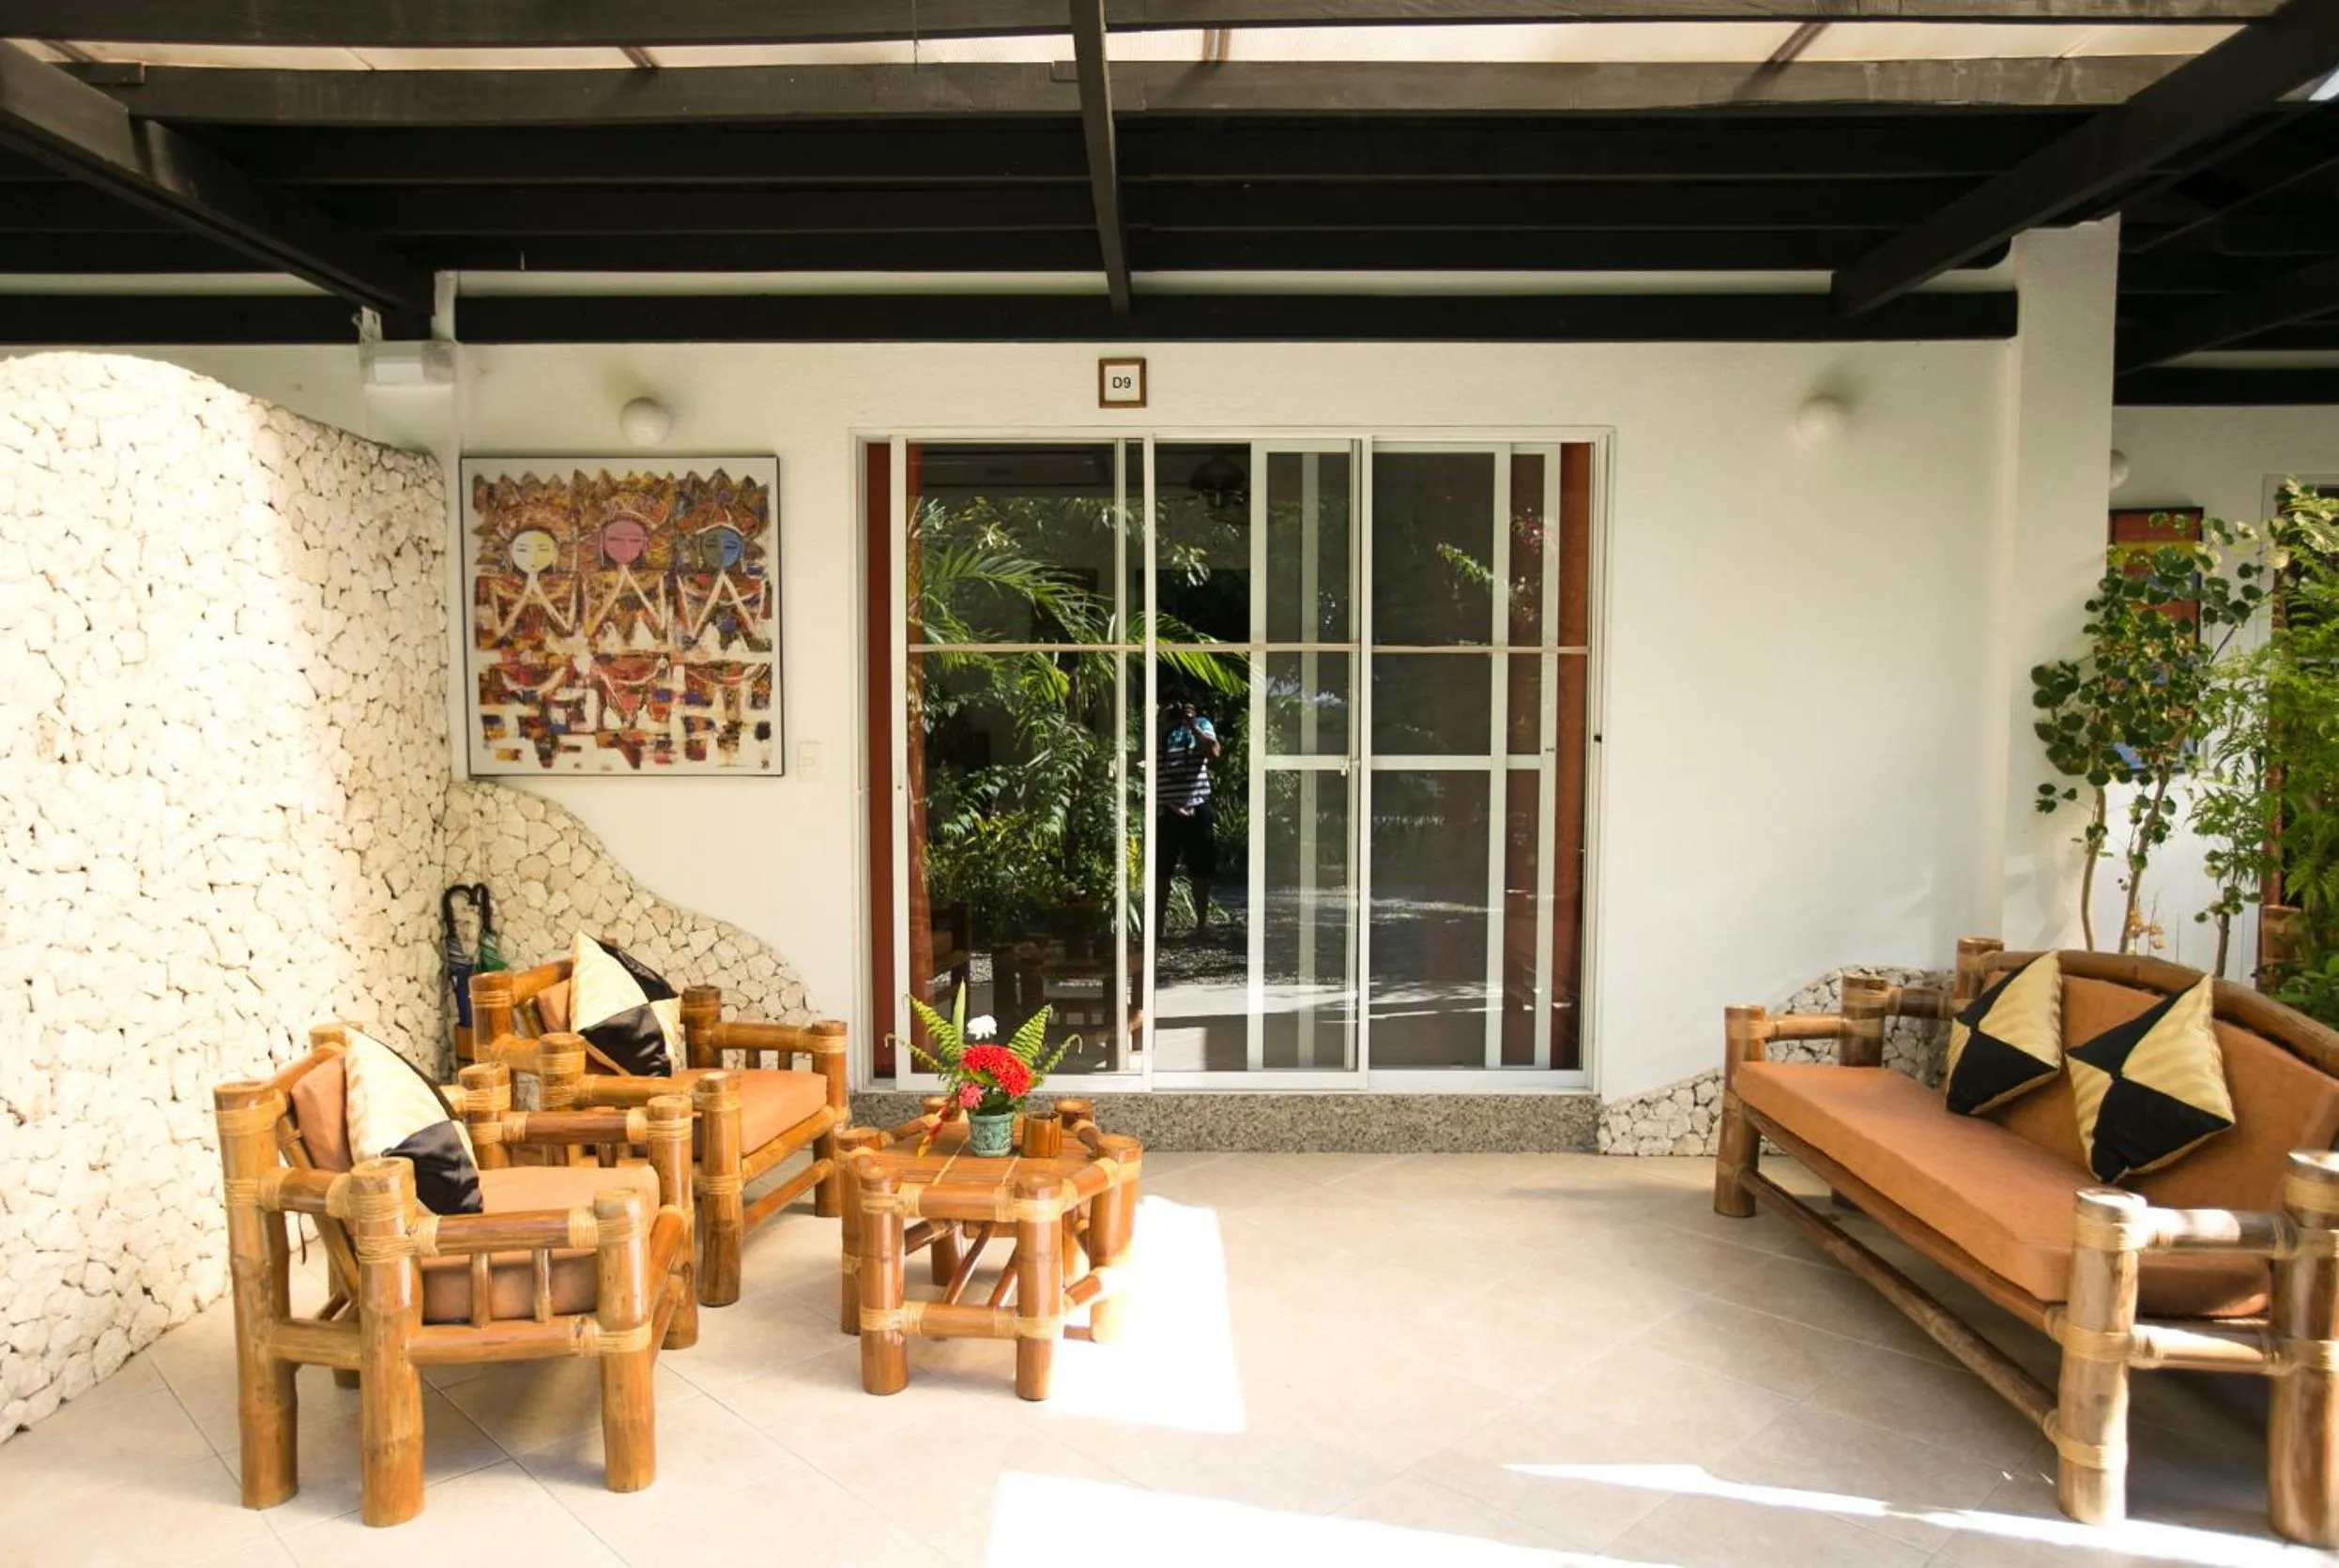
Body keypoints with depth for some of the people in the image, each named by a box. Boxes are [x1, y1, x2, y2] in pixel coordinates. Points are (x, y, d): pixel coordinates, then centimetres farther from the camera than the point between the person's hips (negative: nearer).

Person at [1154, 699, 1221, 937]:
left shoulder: (1201, 725, 8)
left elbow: (1213, 753, -9)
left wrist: (1192, 725, -12)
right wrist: (1164, 727, -12)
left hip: (1197, 808, 0)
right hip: (1165, 810, 0)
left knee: (1200, 870, 6)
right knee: (1161, 870, 3)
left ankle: (1202, 922, 16)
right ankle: (1159, 923, 10)